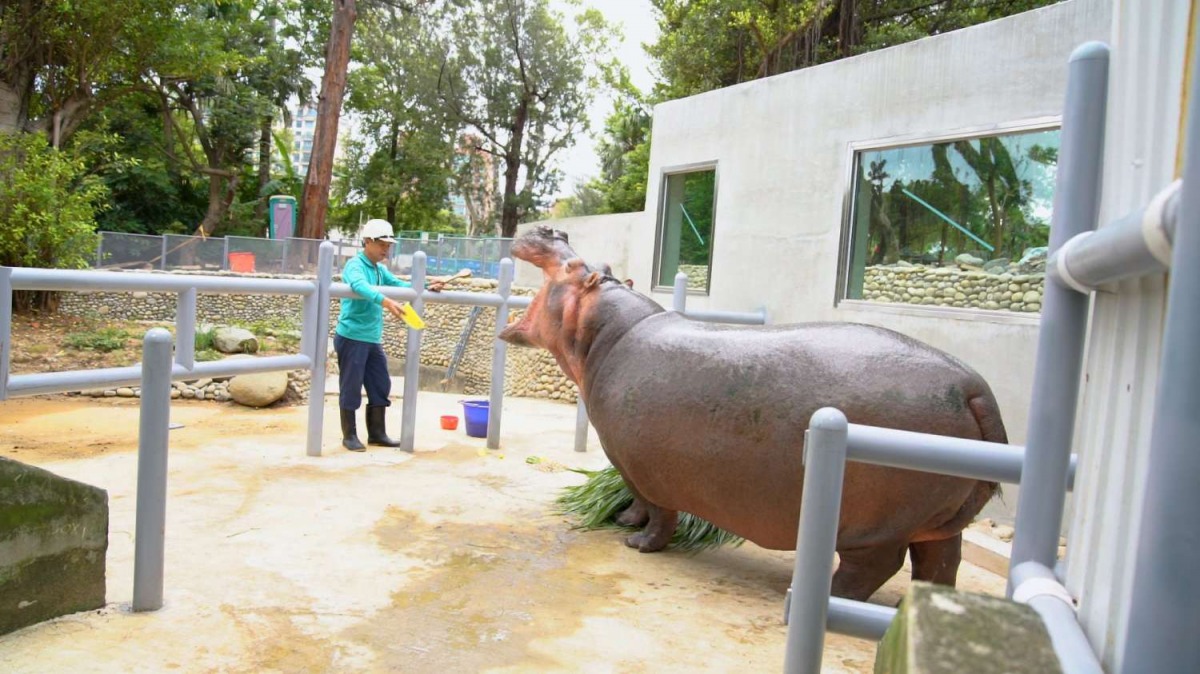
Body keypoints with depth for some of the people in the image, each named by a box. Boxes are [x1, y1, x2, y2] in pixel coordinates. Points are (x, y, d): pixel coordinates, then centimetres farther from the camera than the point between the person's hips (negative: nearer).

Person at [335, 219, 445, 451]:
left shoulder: (380, 269, 14)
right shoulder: (355, 265, -13)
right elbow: (360, 286, -34)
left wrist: (427, 287, -1)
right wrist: (385, 301, -49)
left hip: (373, 339, 9)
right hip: (352, 337, -8)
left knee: (380, 387, 11)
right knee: (351, 388, 0)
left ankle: (377, 433, 21)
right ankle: (349, 436, 10)